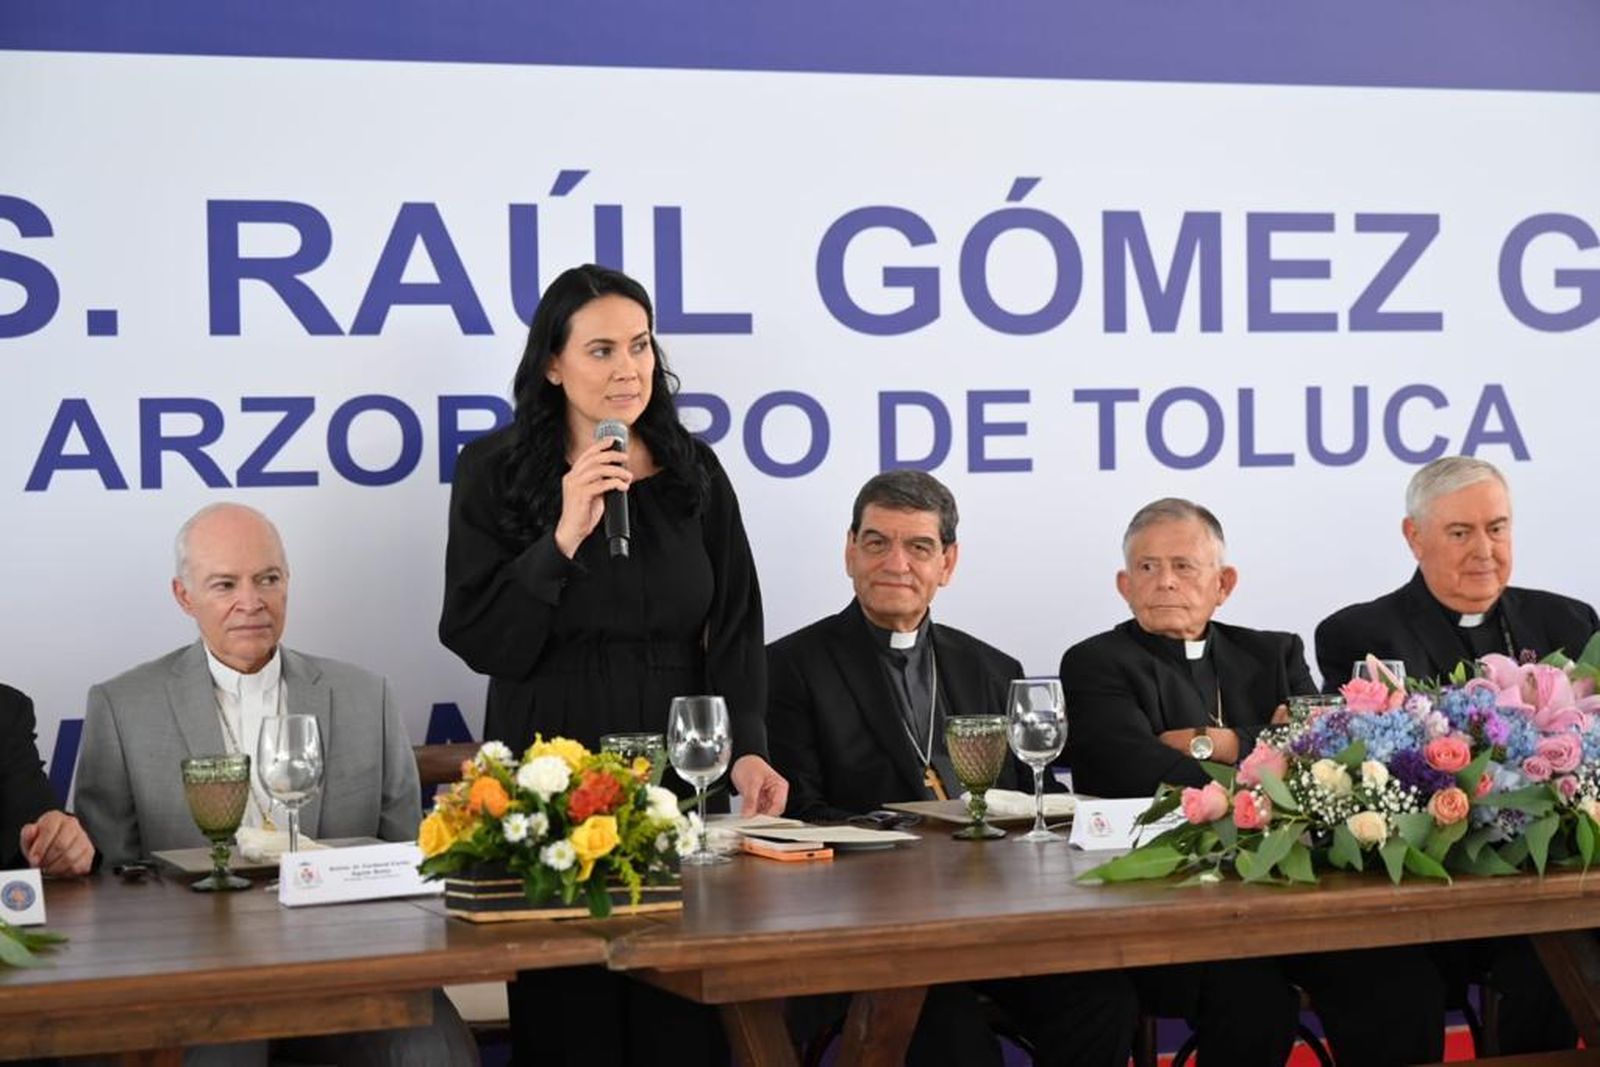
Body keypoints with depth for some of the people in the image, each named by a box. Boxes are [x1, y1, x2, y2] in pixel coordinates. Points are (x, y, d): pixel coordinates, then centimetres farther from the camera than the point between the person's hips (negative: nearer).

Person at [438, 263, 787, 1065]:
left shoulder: (695, 472, 7)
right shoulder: (496, 470, -1)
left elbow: (734, 627, 4)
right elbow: (478, 640, -6)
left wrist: (746, 749, -11)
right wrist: (564, 537, -17)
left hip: (678, 778, 2)